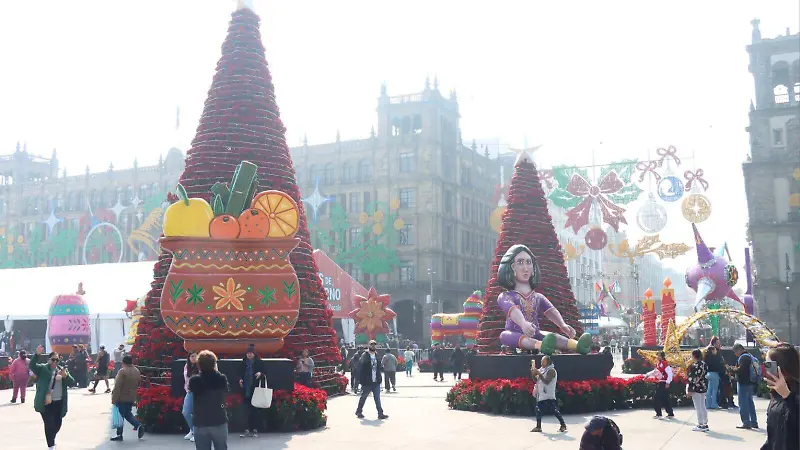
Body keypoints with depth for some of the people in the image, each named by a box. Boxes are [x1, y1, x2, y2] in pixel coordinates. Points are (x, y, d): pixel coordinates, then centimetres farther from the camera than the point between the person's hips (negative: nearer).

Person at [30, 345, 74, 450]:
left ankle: (52, 438, 41)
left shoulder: (62, 370, 11)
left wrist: (65, 376, -17)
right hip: (46, 403, -4)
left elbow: (72, 382, 3)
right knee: (49, 424, -6)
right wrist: (37, 354, -33)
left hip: (59, 402, 4)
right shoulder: (42, 368, 0)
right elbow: (31, 366, -19)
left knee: (57, 423, 13)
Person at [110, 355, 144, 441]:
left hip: (122, 398, -7)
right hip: (132, 398, 7)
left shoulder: (122, 371, -19)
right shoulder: (136, 371, 5)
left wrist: (114, 399, -17)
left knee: (120, 415, 3)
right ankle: (139, 426, 5)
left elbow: (117, 387, -20)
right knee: (128, 414, 22)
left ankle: (119, 435, 8)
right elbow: (139, 383, 15)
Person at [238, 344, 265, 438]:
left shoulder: (259, 362, 1)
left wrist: (260, 373, -17)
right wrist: (240, 379, 0)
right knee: (247, 410, 2)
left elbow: (264, 372, 3)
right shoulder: (244, 362, 10)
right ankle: (248, 430, 7)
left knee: (255, 410, -1)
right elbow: (241, 373, 18)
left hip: (255, 389, -3)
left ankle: (255, 430, 6)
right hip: (246, 389, 3)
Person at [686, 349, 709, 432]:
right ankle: (705, 424, 18)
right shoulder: (704, 364, 7)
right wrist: (705, 387, 19)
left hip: (696, 388, -9)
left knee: (698, 407, -2)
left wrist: (689, 390, -15)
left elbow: (692, 379, -19)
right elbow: (706, 376, 12)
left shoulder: (694, 366, -18)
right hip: (703, 388, 9)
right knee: (703, 406, 14)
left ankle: (700, 425, 2)